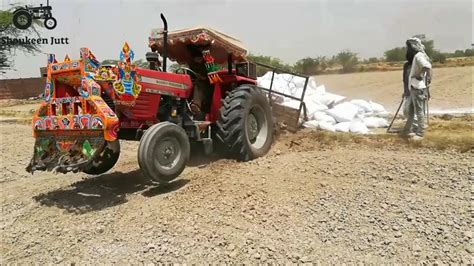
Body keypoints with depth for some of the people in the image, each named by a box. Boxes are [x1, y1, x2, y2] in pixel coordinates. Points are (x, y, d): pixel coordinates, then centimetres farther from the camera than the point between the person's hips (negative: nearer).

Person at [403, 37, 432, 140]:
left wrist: (419, 75, -22)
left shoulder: (419, 56, -13)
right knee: (411, 110, 17)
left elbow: (427, 66, -32)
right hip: (414, 88, 10)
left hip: (418, 88, -10)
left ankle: (420, 133, 1)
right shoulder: (415, 56, 16)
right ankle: (409, 130, 27)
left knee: (419, 111, -5)